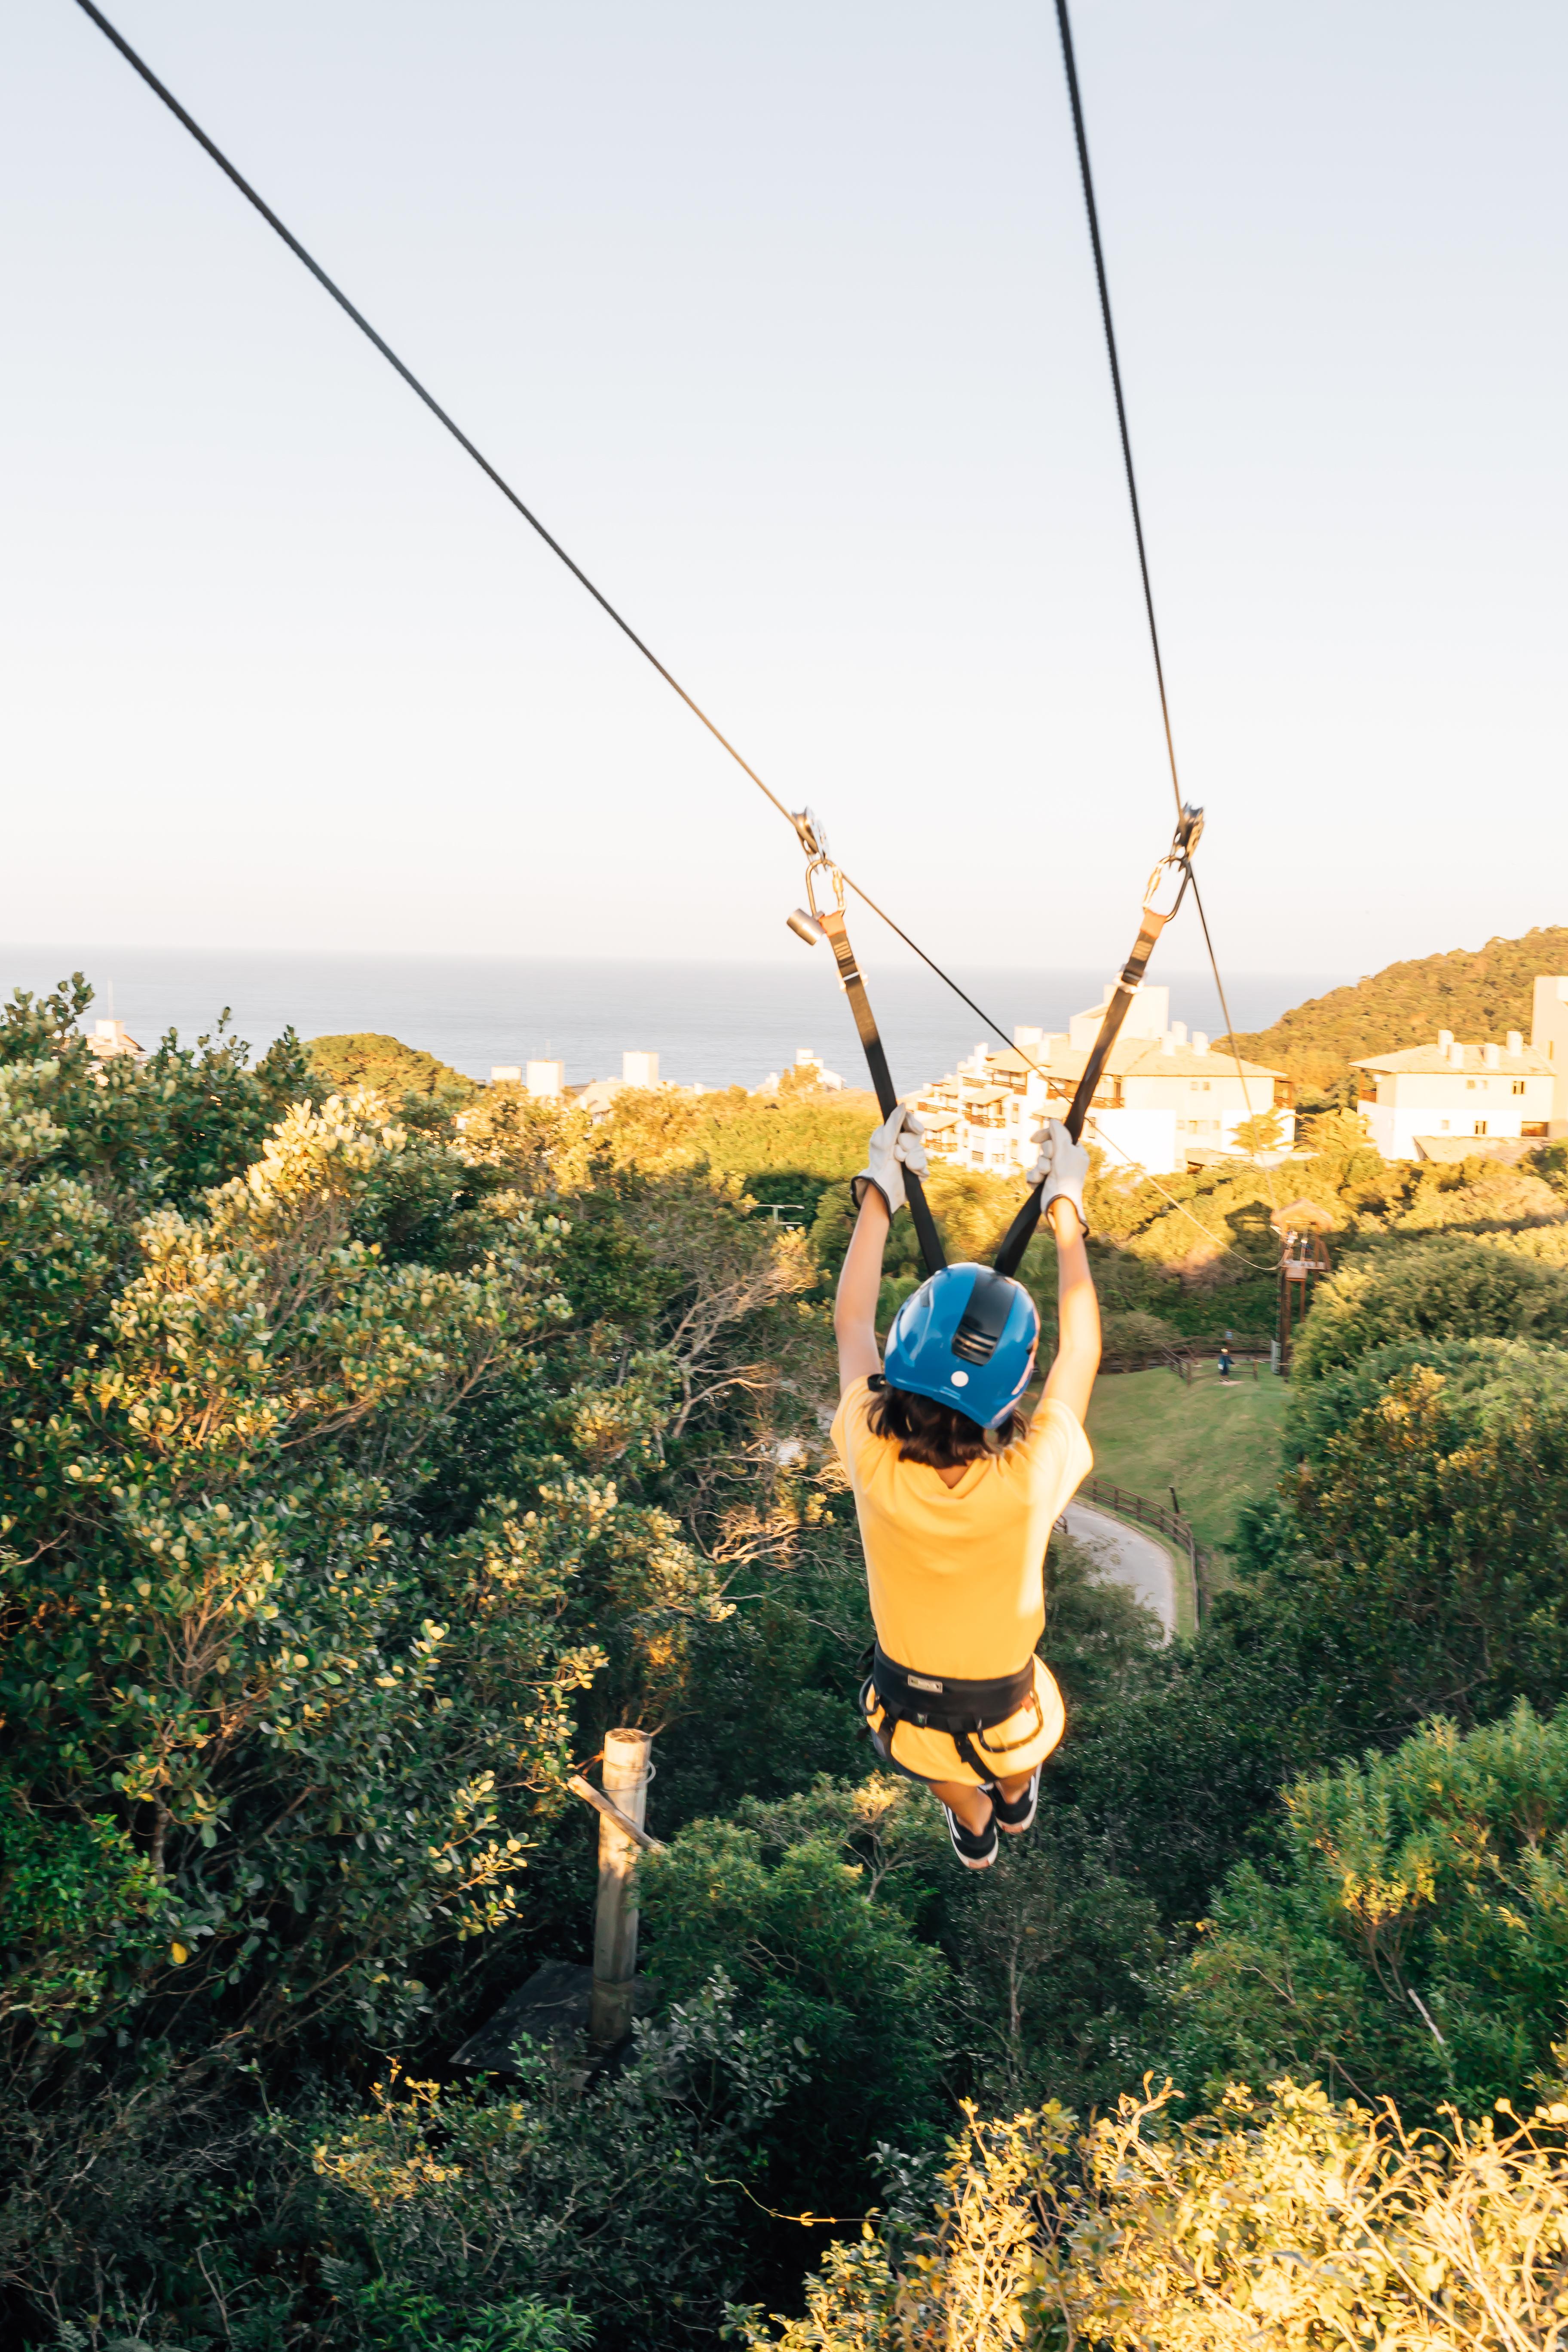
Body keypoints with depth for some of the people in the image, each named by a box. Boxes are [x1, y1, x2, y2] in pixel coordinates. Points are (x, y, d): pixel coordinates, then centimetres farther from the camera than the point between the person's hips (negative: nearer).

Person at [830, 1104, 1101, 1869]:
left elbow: (852, 1324, -12)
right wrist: (1065, 1205, -4)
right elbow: (1082, 1351, -15)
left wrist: (879, 1191, -2)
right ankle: (1013, 1800, 66)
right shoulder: (1031, 1483, -34)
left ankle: (973, 1831, 64)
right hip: (1005, 1726, 0)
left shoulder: (874, 1468, -31)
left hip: (906, 1719, 1)